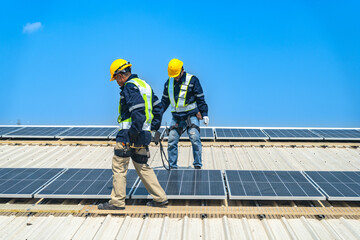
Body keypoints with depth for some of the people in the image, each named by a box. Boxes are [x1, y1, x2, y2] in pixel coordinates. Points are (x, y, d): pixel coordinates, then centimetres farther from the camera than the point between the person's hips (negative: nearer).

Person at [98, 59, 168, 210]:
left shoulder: (130, 87, -12)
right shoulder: (144, 84, 16)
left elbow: (138, 111, -25)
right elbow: (157, 105, 21)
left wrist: (134, 132, -22)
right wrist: (154, 126, 19)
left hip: (129, 135, -9)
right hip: (144, 134, 9)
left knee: (119, 167, 2)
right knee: (142, 166, 16)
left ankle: (117, 202, 9)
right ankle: (160, 198, 16)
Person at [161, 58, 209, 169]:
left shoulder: (192, 80, -5)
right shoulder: (169, 82, 9)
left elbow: (200, 99, -2)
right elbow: (165, 100, 20)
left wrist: (204, 114, -6)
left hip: (191, 115, -4)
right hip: (176, 117, 4)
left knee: (195, 138, -16)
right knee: (171, 141, -2)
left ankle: (198, 165, -4)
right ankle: (172, 166, 10)